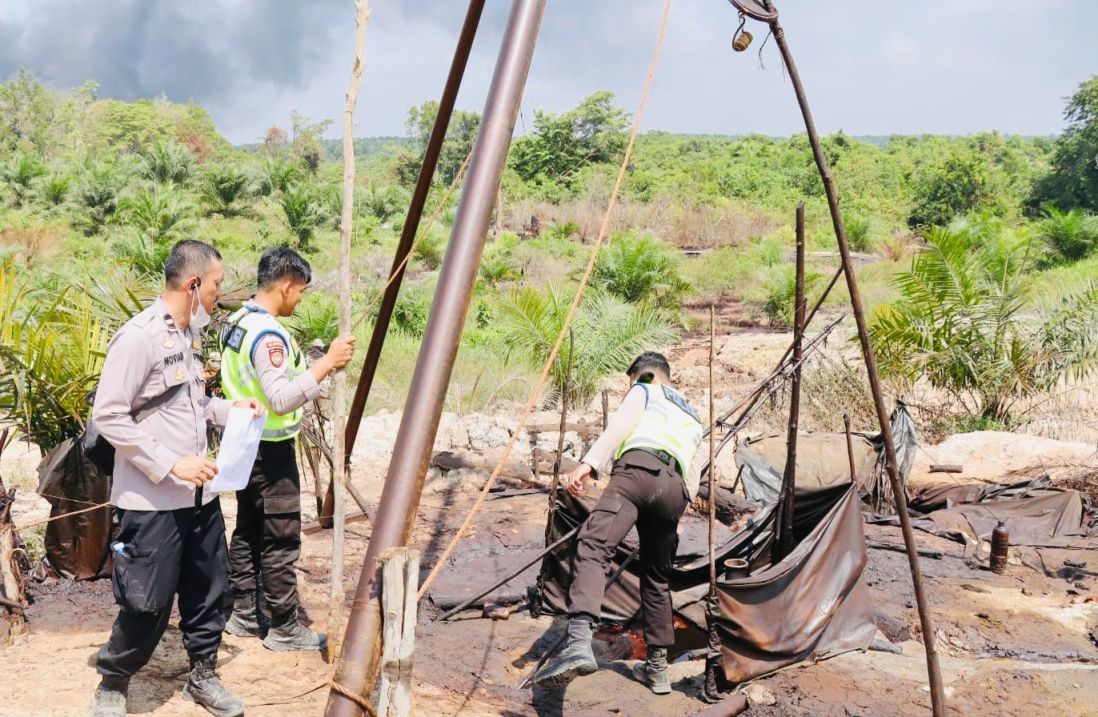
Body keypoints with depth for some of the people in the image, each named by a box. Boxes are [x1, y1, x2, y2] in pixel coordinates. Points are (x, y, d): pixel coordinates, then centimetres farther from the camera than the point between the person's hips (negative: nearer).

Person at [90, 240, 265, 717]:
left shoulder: (189, 333, 11)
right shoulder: (138, 337, -16)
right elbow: (108, 416, -18)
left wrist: (229, 409, 6)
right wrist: (171, 463, -21)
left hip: (198, 494, 8)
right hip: (153, 500, -8)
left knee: (210, 591, 14)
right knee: (148, 604, 2)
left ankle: (202, 677, 32)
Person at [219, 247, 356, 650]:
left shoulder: (237, 322, 8)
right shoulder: (268, 333, -22)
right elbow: (281, 399, -30)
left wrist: (318, 366, 16)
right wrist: (326, 364, -30)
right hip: (270, 450, -10)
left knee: (247, 531, 16)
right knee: (281, 540, -1)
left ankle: (244, 615, 26)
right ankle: (284, 629, 8)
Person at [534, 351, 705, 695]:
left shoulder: (644, 392, 24)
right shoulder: (692, 419, 41)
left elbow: (620, 425, 1)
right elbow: (692, 484, 35)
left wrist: (589, 464, -11)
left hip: (639, 469, -6)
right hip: (674, 489, 7)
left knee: (592, 546, -25)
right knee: (656, 578, 21)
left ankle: (579, 642, -48)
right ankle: (657, 667, 24)